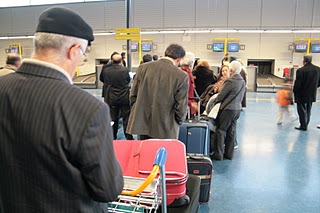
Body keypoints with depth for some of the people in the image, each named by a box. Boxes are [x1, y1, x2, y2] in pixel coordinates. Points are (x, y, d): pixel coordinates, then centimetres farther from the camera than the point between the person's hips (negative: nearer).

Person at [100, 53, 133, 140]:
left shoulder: (106, 71, -6)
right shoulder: (125, 70, -12)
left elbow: (102, 79, 7)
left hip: (111, 98, 2)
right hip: (124, 98, -2)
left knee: (113, 119, 11)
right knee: (126, 118, 6)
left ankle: (113, 137, 20)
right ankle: (129, 137, 12)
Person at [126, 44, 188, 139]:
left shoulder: (143, 68, -1)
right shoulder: (181, 76, -10)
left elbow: (133, 95, 5)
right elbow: (181, 106, -7)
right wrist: (178, 122, 11)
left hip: (142, 124, 3)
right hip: (166, 129, -3)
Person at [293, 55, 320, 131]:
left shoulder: (301, 70, -21)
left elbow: (297, 84, -19)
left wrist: (294, 91, -3)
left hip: (302, 95, -6)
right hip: (312, 94, 6)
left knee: (302, 110, 6)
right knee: (308, 110, 19)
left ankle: (303, 126, 13)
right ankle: (306, 125, 29)